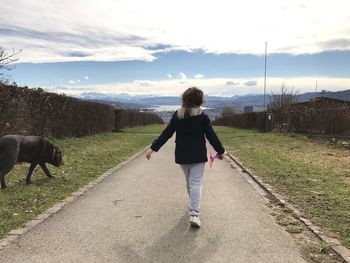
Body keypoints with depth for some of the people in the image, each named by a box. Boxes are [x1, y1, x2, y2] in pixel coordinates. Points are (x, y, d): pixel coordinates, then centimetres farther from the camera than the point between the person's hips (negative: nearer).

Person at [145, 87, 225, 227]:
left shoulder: (177, 115, -2)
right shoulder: (203, 116, -8)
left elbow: (166, 134, -4)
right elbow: (211, 136, -4)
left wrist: (153, 148, 0)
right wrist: (220, 151, 8)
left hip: (182, 155, 3)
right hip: (198, 155, -3)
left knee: (189, 180, 21)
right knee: (196, 183, -3)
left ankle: (193, 205, 40)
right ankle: (194, 213, -13)